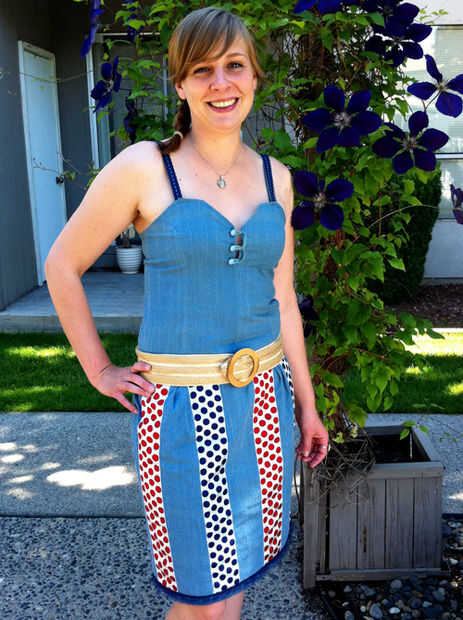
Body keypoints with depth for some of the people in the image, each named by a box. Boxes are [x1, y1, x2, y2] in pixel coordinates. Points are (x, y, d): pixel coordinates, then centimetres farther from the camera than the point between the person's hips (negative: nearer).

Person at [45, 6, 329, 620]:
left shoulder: (275, 177, 6)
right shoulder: (144, 167, -9)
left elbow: (281, 298, 11)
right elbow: (63, 266, -1)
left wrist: (306, 404, 13)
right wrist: (101, 372, -2)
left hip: (264, 402, 5)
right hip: (183, 408, -4)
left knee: (240, 569, 19)